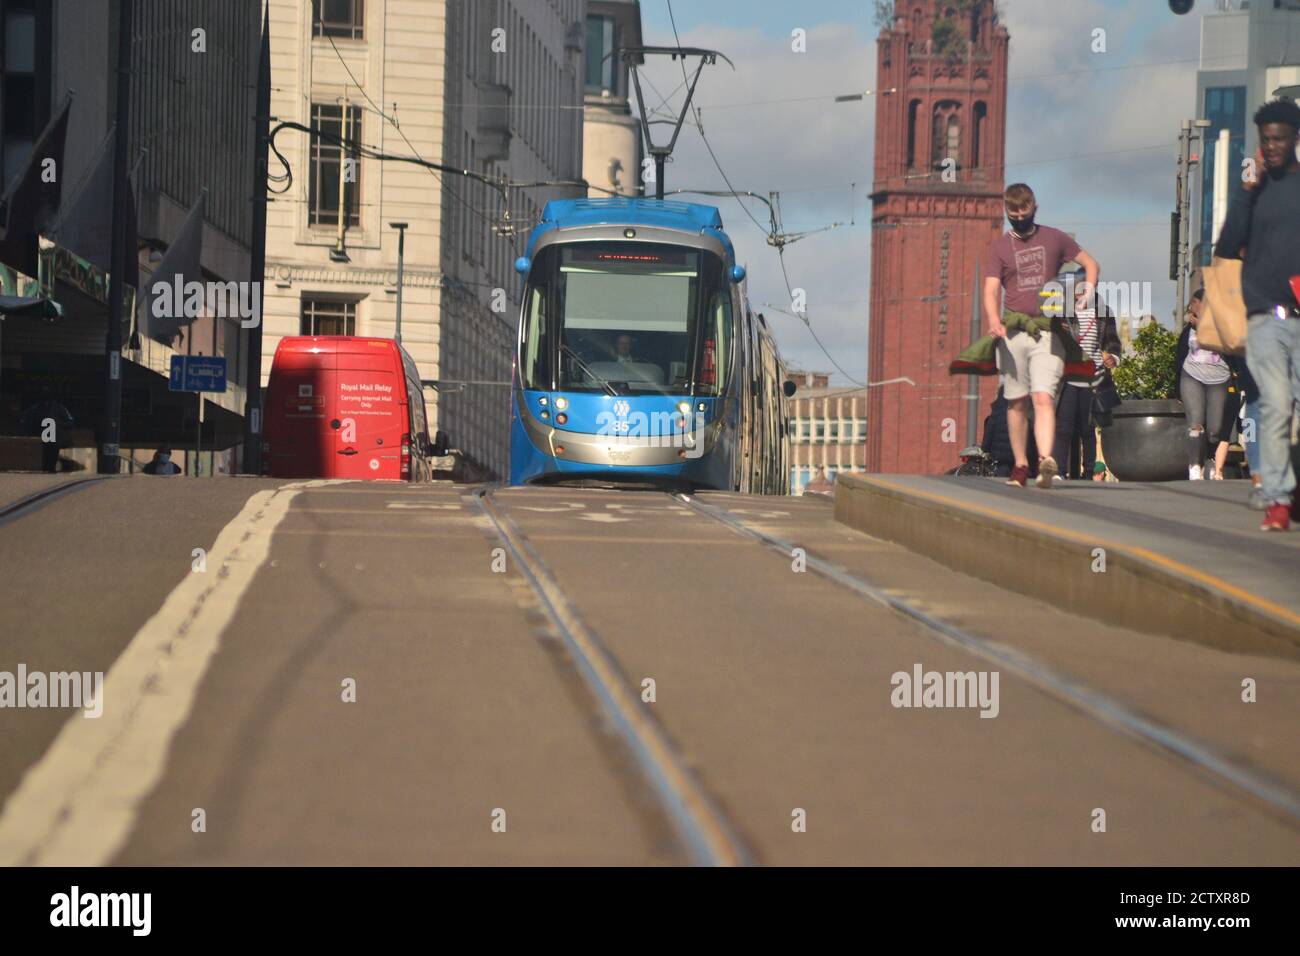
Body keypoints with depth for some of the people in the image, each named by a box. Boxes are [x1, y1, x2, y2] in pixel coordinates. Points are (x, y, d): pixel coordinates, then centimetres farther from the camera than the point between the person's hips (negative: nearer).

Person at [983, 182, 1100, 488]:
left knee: (1043, 398, -17)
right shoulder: (1000, 246, 10)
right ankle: (1020, 465, 15)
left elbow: (1090, 262, 21)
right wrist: (994, 321, -20)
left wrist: (1089, 289, 2)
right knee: (1017, 402, 6)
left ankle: (1046, 461, -32)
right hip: (1013, 333, 2)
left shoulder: (1054, 239, 11)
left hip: (1049, 333, -2)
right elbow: (991, 290, -1)